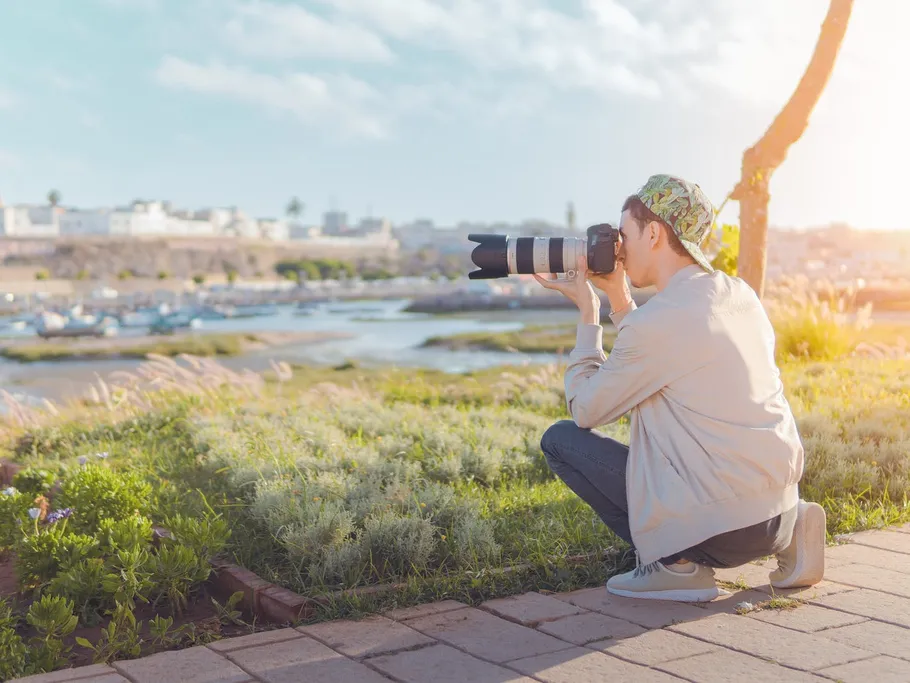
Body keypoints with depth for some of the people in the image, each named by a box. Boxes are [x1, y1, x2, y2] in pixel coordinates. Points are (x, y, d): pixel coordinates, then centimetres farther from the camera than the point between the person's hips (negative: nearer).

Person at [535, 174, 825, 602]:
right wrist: (619, 300, 17)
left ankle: (676, 562, -3)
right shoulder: (739, 295, 8)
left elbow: (585, 410, -3)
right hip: (777, 508, 8)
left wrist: (588, 314, 5)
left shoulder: (658, 320, -17)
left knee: (561, 439, 2)